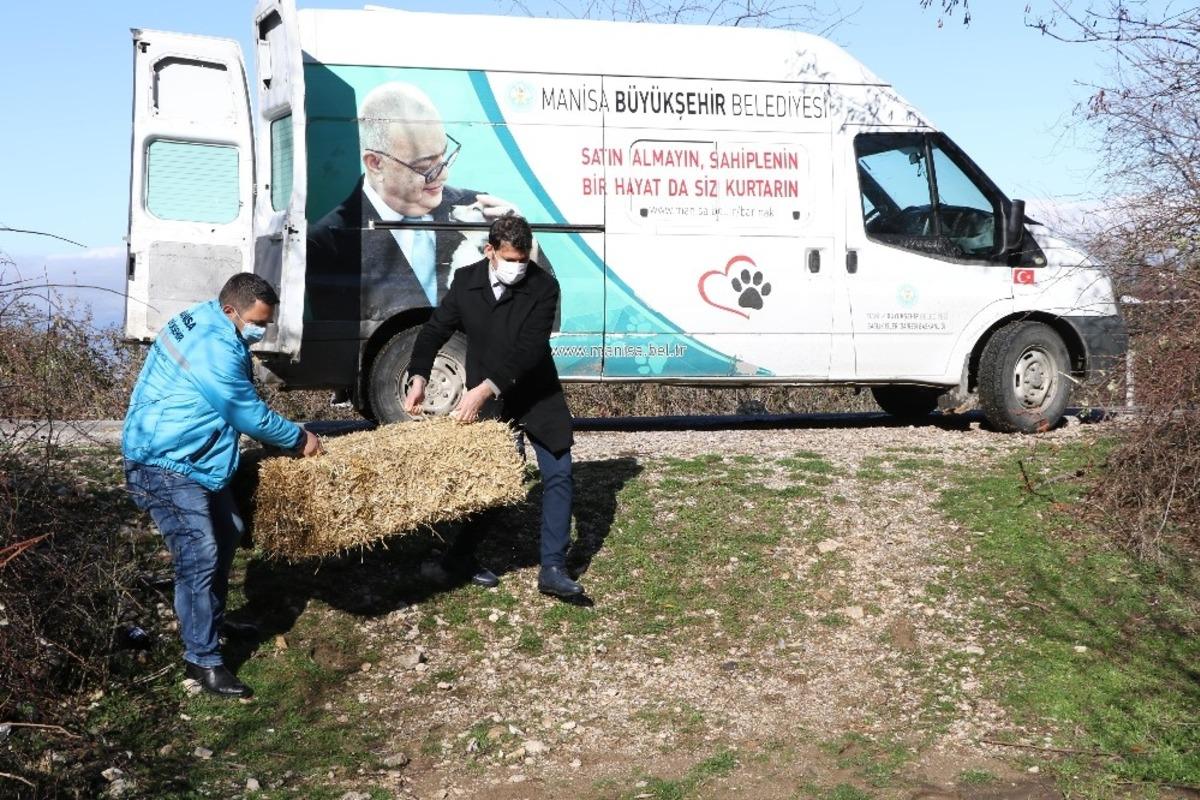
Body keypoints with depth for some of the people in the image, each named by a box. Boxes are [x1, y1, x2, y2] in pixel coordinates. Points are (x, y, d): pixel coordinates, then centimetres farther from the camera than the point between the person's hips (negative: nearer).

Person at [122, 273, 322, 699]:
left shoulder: (205, 324, 8)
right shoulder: (214, 348, -25)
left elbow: (240, 405, 17)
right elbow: (249, 414, -19)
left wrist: (285, 435, 15)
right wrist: (298, 438, -6)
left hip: (196, 457, 11)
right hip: (165, 463, -11)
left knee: (227, 535, 21)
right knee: (199, 558, -13)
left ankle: (212, 620, 36)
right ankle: (203, 659, -6)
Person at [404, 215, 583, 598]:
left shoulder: (543, 286, -17)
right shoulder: (467, 281, -6)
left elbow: (529, 348, -24)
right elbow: (436, 329, -1)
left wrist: (485, 388, -31)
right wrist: (419, 377, -16)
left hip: (536, 396, -1)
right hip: (484, 399, 1)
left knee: (558, 475, -5)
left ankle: (552, 568, 0)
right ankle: (460, 555, 24)